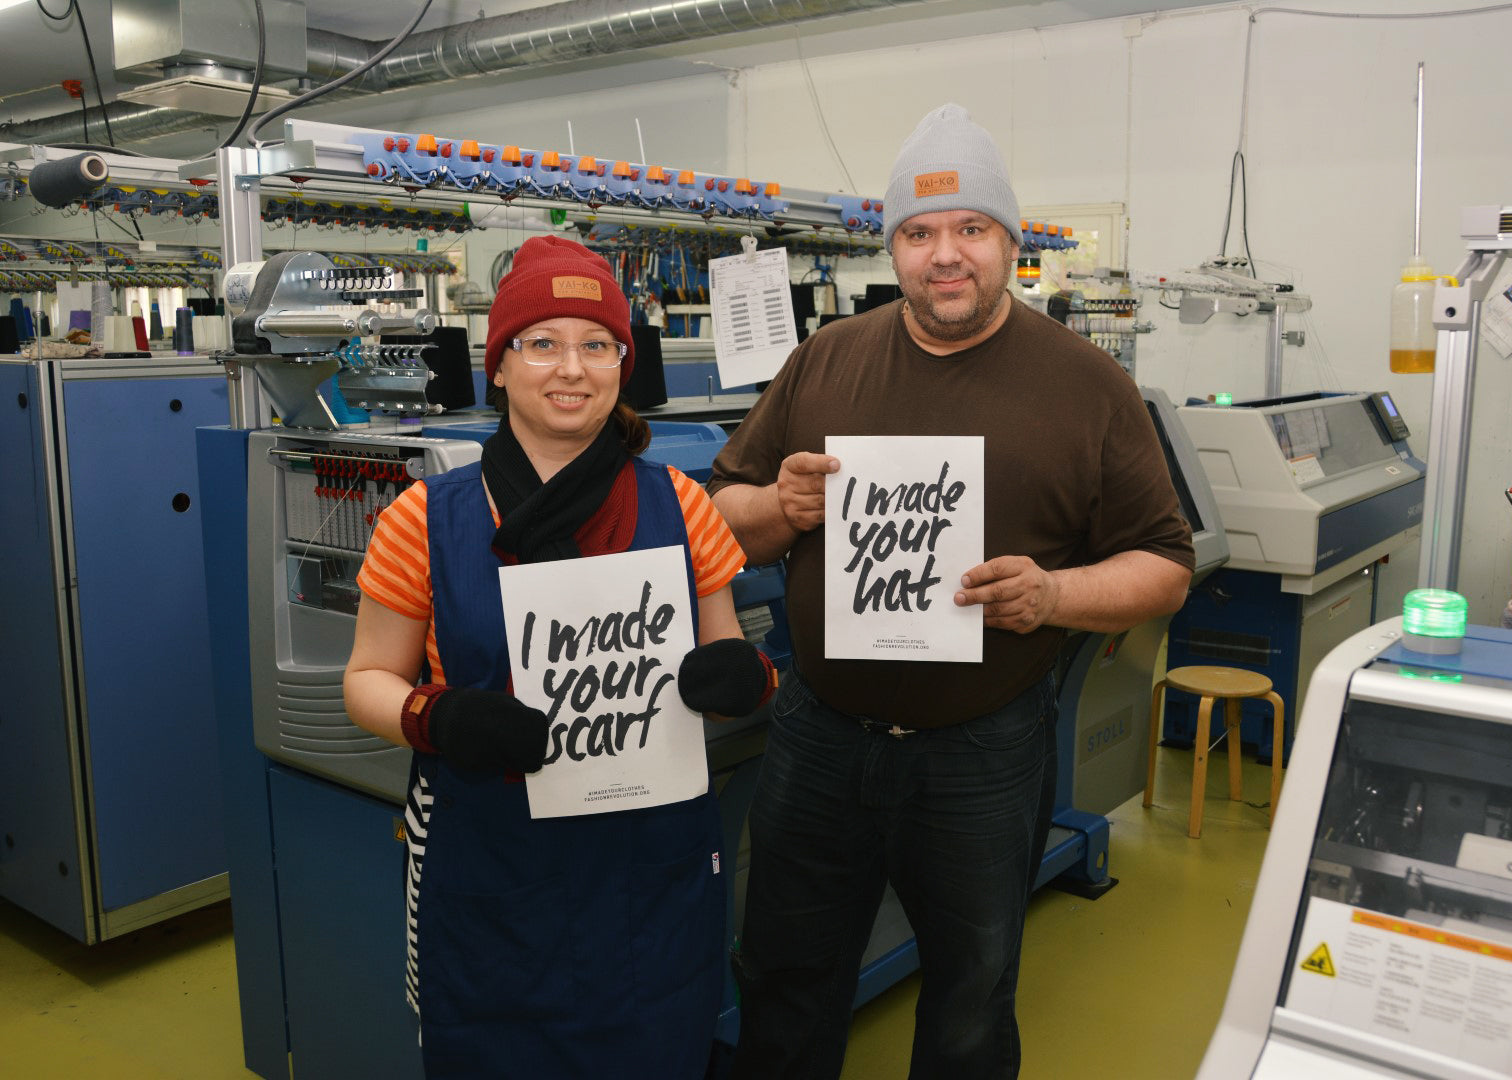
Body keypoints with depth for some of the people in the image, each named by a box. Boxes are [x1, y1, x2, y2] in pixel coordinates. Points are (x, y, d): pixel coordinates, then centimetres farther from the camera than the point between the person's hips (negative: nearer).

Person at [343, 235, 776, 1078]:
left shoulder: (680, 506, -1)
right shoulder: (428, 520, -4)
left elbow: (724, 672, 7)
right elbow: (369, 680, 3)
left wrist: (744, 678, -15)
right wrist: (438, 719, -17)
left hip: (653, 870, 1)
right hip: (487, 875, -1)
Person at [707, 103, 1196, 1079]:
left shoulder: (1087, 384, -4)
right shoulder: (825, 361, 3)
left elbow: (1164, 567, -2)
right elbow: (727, 516, 8)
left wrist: (1051, 595, -21)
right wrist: (780, 508, -14)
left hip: (984, 751, -1)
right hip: (820, 733, 2)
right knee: (786, 980, 19)